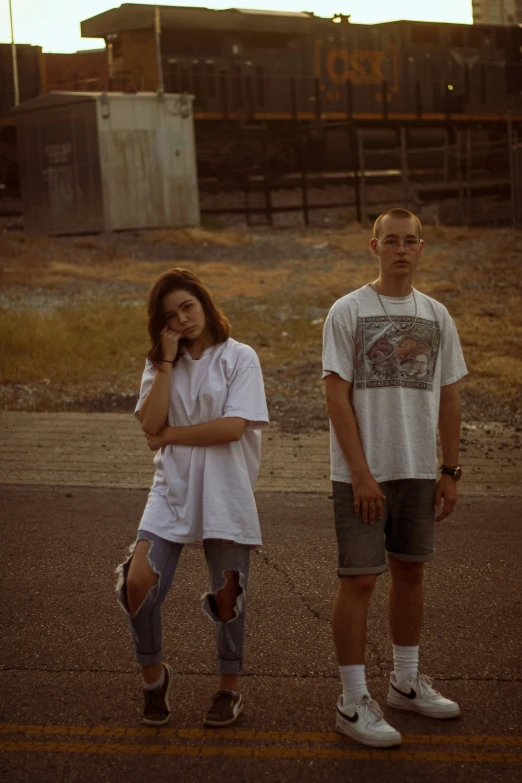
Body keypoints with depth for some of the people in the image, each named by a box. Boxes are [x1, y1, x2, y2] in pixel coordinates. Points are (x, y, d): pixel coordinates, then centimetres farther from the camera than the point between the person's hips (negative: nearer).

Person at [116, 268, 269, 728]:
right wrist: (167, 361, -9)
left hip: (226, 492, -2)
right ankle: (154, 676, 11)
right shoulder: (161, 363, 9)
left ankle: (229, 689, 26)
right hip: (173, 487, 3)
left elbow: (234, 426, -15)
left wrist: (171, 435, -8)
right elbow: (151, 425, -7)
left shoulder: (239, 357, -3)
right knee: (139, 581, -13)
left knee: (227, 593, 5)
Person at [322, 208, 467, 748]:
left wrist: (450, 471, 7)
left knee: (411, 571, 15)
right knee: (359, 579, -2)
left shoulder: (436, 317, 7)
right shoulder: (347, 312, -7)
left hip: (420, 471, 5)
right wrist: (361, 473, -15)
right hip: (363, 474, -5)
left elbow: (448, 397, 11)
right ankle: (354, 703, 6)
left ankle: (407, 682, 31)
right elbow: (336, 396, -10)